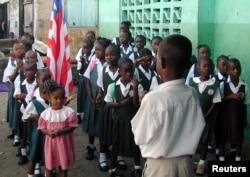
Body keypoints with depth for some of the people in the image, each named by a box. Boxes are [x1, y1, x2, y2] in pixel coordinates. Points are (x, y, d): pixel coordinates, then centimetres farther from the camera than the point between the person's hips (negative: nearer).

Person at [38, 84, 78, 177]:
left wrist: (60, 131, -24)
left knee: (63, 165, 13)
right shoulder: (45, 113, -5)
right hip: (50, 142, 2)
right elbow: (42, 127, 1)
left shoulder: (69, 112, -12)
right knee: (49, 165, 14)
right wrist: (48, 132, -20)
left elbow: (72, 126, -11)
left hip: (64, 142, -1)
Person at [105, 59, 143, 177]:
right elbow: (109, 103, -4)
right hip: (119, 117, 0)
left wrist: (135, 88, -27)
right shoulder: (113, 86, -6)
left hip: (133, 117, 0)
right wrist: (122, 103, -17)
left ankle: (137, 168, 31)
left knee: (135, 142, 12)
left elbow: (136, 104, -17)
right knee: (116, 142, 10)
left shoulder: (137, 86, -8)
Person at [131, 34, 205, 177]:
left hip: (160, 165, -4)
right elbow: (197, 130, 2)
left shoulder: (153, 98, -21)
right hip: (185, 163, 4)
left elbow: (140, 137, -12)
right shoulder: (193, 94, -6)